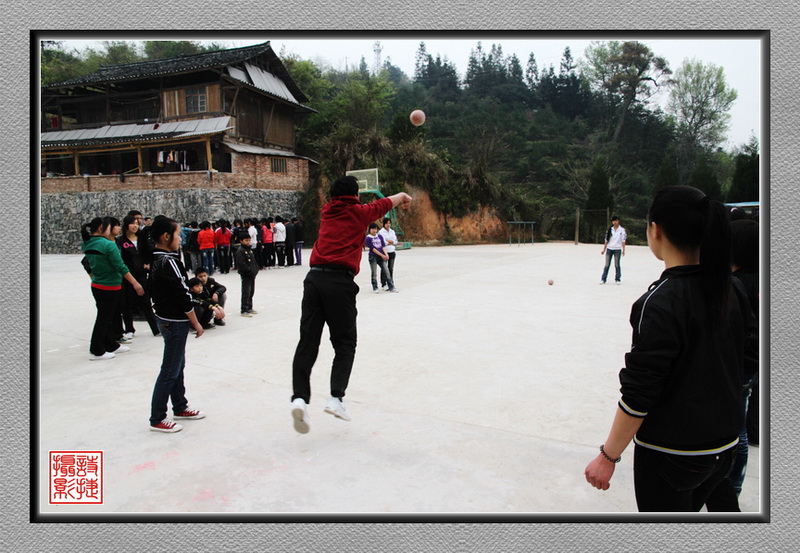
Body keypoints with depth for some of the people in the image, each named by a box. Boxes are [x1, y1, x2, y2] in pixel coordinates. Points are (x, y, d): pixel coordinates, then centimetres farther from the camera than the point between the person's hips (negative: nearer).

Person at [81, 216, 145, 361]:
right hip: (110, 288, -8)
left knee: (107, 317, 18)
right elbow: (121, 267, -19)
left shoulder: (87, 245, 4)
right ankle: (97, 352, 9)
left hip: (96, 286, 8)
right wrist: (135, 284, -13)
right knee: (104, 319, 1)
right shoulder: (109, 245, -19)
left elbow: (88, 266, 14)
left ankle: (111, 346, 29)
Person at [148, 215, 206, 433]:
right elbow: (183, 296, -21)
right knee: (170, 370, -1)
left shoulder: (157, 260, 8)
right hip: (175, 322, -10)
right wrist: (196, 323, -11)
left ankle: (180, 407, 33)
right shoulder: (169, 262, -20)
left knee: (177, 366, 19)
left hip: (166, 318, 10)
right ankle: (157, 419, 8)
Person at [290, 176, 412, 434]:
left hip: (314, 278, 4)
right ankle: (336, 397, -4)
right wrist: (403, 196, 51)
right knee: (344, 344, 8)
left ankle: (299, 397, -12)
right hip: (340, 282, -4)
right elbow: (385, 203, 28)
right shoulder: (360, 212, 10)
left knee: (308, 342, 1)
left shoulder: (327, 211, 21)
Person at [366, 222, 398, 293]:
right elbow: (372, 248, -9)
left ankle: (391, 287, 4)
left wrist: (386, 254, -10)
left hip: (382, 257, 4)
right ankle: (375, 288, 12)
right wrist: (382, 255, -12)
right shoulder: (368, 238, -3)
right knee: (374, 273, 0)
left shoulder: (380, 236, 12)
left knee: (387, 271, 1)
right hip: (373, 257, -4)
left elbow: (383, 246, 7)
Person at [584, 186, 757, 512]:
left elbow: (639, 393, -23)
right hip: (724, 446, 7)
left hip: (670, 453, -7)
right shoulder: (727, 289, -1)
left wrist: (608, 456, -14)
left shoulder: (661, 301, -23)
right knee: (685, 510, 25)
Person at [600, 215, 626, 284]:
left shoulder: (622, 230, 3)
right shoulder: (609, 230, 9)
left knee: (617, 265, 1)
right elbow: (606, 240, 11)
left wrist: (623, 250, -9)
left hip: (617, 249, -2)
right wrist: (604, 250, 9)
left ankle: (617, 279, 11)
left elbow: (623, 241, 0)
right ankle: (603, 279, 3)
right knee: (607, 265, 0)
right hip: (609, 249, 2)